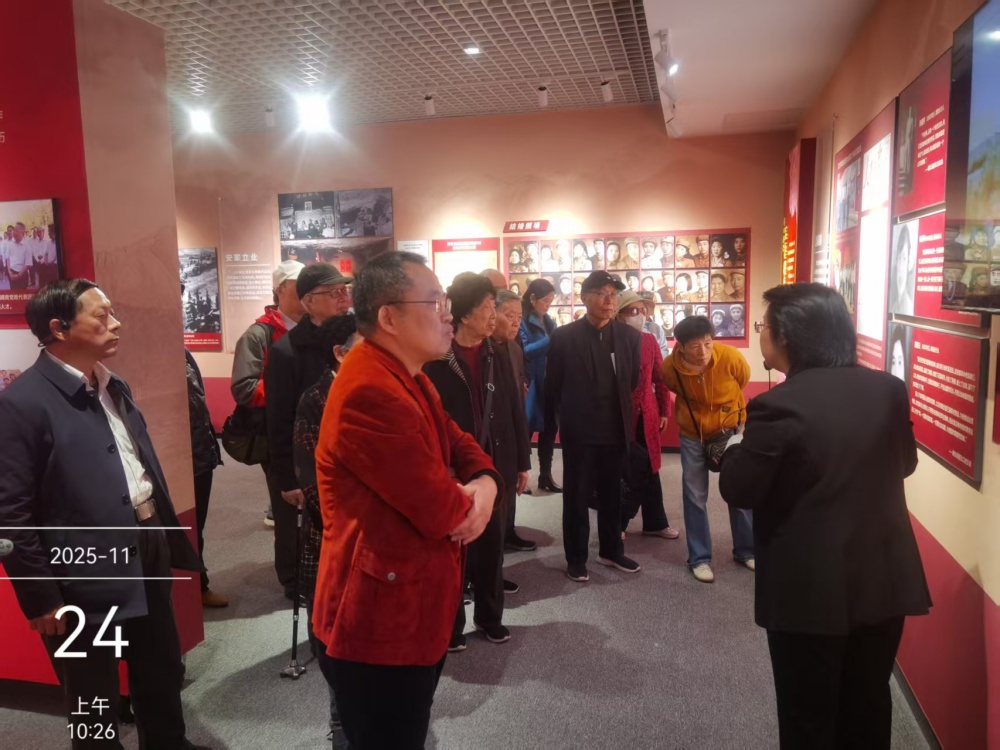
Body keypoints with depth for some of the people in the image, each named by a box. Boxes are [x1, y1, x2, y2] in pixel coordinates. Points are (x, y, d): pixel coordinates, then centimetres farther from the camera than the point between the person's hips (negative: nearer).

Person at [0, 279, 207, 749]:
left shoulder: (113, 386, 9)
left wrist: (170, 541, 16)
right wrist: (40, 597, -14)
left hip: (148, 555, 8)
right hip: (87, 577, -7)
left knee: (163, 677, 23)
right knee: (94, 705, 15)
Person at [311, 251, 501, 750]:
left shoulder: (408, 378, 7)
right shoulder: (370, 392, -29)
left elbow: (460, 444, 11)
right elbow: (442, 512, -30)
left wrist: (485, 484, -12)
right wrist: (465, 501, -6)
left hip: (413, 612, 10)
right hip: (378, 624, -10)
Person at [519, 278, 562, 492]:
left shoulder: (548, 322, 14)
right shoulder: (522, 321, -9)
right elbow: (524, 351, -19)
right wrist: (553, 339, -24)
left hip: (550, 385, 7)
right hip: (531, 386, -7)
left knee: (549, 429, 11)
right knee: (525, 431, -1)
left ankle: (546, 476, 21)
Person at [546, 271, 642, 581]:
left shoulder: (630, 336, 0)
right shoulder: (564, 336, -8)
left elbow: (632, 381, 10)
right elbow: (552, 386, -2)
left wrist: (619, 410, 13)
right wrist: (557, 422, 3)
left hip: (615, 430, 3)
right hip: (579, 431, -3)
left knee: (612, 494, 17)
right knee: (577, 496, 8)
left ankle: (611, 551, 34)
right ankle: (576, 558, 22)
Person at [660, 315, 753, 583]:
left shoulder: (730, 357, -27)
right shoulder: (669, 368, -24)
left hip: (730, 429, 0)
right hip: (692, 434, 0)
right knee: (695, 496, 4)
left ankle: (746, 551, 27)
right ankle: (699, 558, 17)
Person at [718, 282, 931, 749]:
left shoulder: (779, 406, -22)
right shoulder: (889, 390, -3)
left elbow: (738, 490, -15)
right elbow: (904, 464, 13)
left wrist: (736, 449, 3)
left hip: (810, 590, -5)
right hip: (885, 580, 6)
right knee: (868, 707, 24)